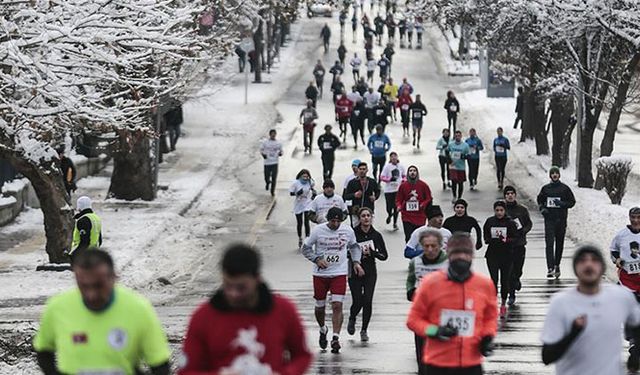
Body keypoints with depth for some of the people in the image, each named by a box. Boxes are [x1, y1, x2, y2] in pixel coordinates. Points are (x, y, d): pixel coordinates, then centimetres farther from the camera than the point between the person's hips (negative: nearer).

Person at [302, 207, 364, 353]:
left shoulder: (348, 231, -3)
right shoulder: (318, 231, -9)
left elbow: (354, 246, 16)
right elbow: (305, 248, 1)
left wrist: (356, 262, 1)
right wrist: (317, 259, -14)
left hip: (339, 274, 0)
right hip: (320, 274, 0)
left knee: (337, 305, -14)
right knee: (320, 306, 11)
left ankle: (335, 338, -13)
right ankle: (323, 330, 39)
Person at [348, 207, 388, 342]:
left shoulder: (376, 235, 1)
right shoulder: (353, 233, -6)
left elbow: (384, 256, 2)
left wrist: (371, 252, -14)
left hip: (370, 272, 2)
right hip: (355, 272, -2)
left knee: (367, 301, -6)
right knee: (357, 302, -6)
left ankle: (364, 330, 10)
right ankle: (352, 319, 28)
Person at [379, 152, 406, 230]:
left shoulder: (401, 166, 5)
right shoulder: (387, 167, -5)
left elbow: (405, 176, 18)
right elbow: (382, 177, -6)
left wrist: (403, 180, -3)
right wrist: (390, 179, -21)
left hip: (398, 189, 2)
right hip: (389, 190, -2)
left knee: (396, 207, 2)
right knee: (389, 207, -3)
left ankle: (395, 223, 15)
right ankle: (389, 215, 33)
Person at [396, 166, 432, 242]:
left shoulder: (423, 185, 3)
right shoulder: (403, 186, 4)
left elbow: (429, 198, 6)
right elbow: (399, 199, 10)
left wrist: (424, 204, -13)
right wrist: (399, 206, -11)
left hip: (420, 217, 0)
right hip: (407, 217, 0)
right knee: (408, 238, -9)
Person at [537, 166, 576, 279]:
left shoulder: (565, 188, 3)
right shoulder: (545, 188, 7)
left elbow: (572, 202, 4)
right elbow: (539, 200, 19)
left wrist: (562, 204, -13)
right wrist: (542, 209, 0)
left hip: (561, 219, 0)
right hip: (549, 219, 0)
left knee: (560, 243, 9)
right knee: (549, 243, -12)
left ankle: (557, 265, 25)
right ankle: (550, 268, -17)